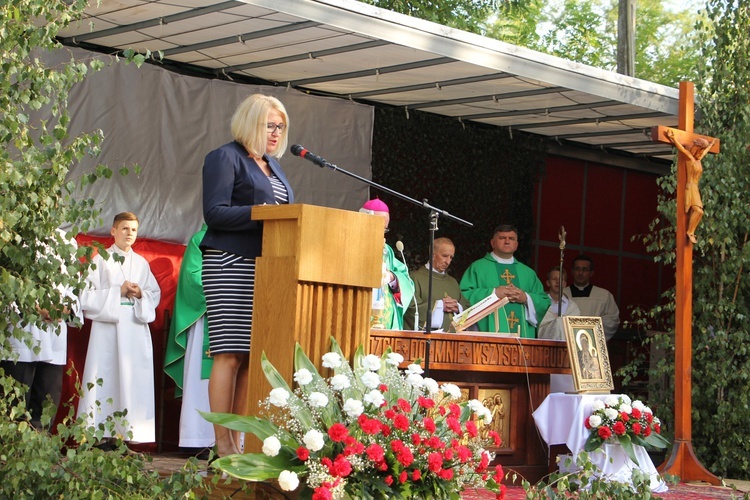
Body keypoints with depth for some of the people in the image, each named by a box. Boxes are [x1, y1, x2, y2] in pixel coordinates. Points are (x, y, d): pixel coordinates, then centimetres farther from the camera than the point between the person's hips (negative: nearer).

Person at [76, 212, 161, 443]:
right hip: (107, 328, -3)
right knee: (105, 380, -7)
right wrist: (118, 291, -10)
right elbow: (87, 295, -3)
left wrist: (141, 294, -6)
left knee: (135, 379, -3)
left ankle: (131, 432, -1)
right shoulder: (101, 260, 5)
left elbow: (155, 294, 14)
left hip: (136, 330, 4)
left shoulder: (141, 263, 17)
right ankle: (100, 432, -5)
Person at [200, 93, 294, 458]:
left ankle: (238, 440, 8)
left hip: (267, 270, 8)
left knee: (253, 357, 4)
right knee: (230, 355, -9)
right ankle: (223, 445, -7)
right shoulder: (226, 158, -2)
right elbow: (215, 212, -12)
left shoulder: (272, 165, 22)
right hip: (232, 266, -8)